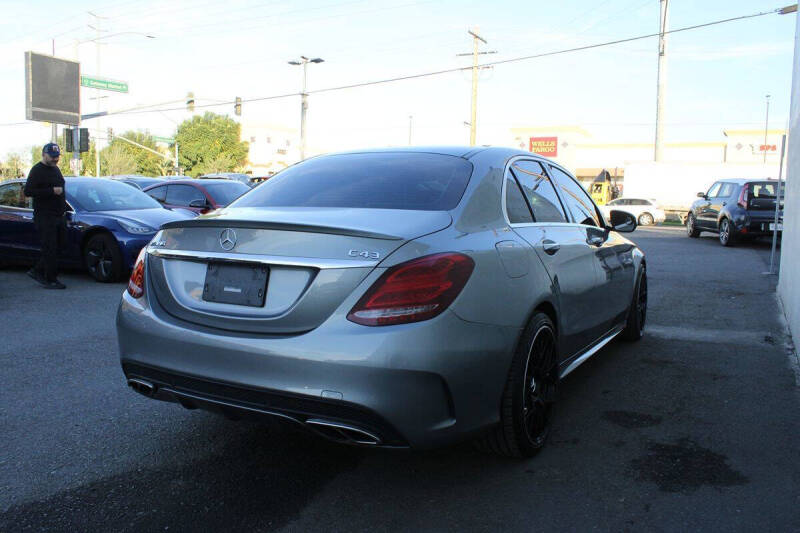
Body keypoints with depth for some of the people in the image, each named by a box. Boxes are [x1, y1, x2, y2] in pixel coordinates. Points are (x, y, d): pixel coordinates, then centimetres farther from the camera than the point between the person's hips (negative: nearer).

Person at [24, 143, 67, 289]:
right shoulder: (37, 170, -8)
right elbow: (28, 191, -16)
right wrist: (52, 191, -22)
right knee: (50, 249, -7)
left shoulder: (55, 169, 19)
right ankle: (51, 280, -2)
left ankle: (37, 271, 24)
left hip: (58, 216, 8)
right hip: (44, 217, -8)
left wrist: (63, 208, 21)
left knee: (56, 248, 11)